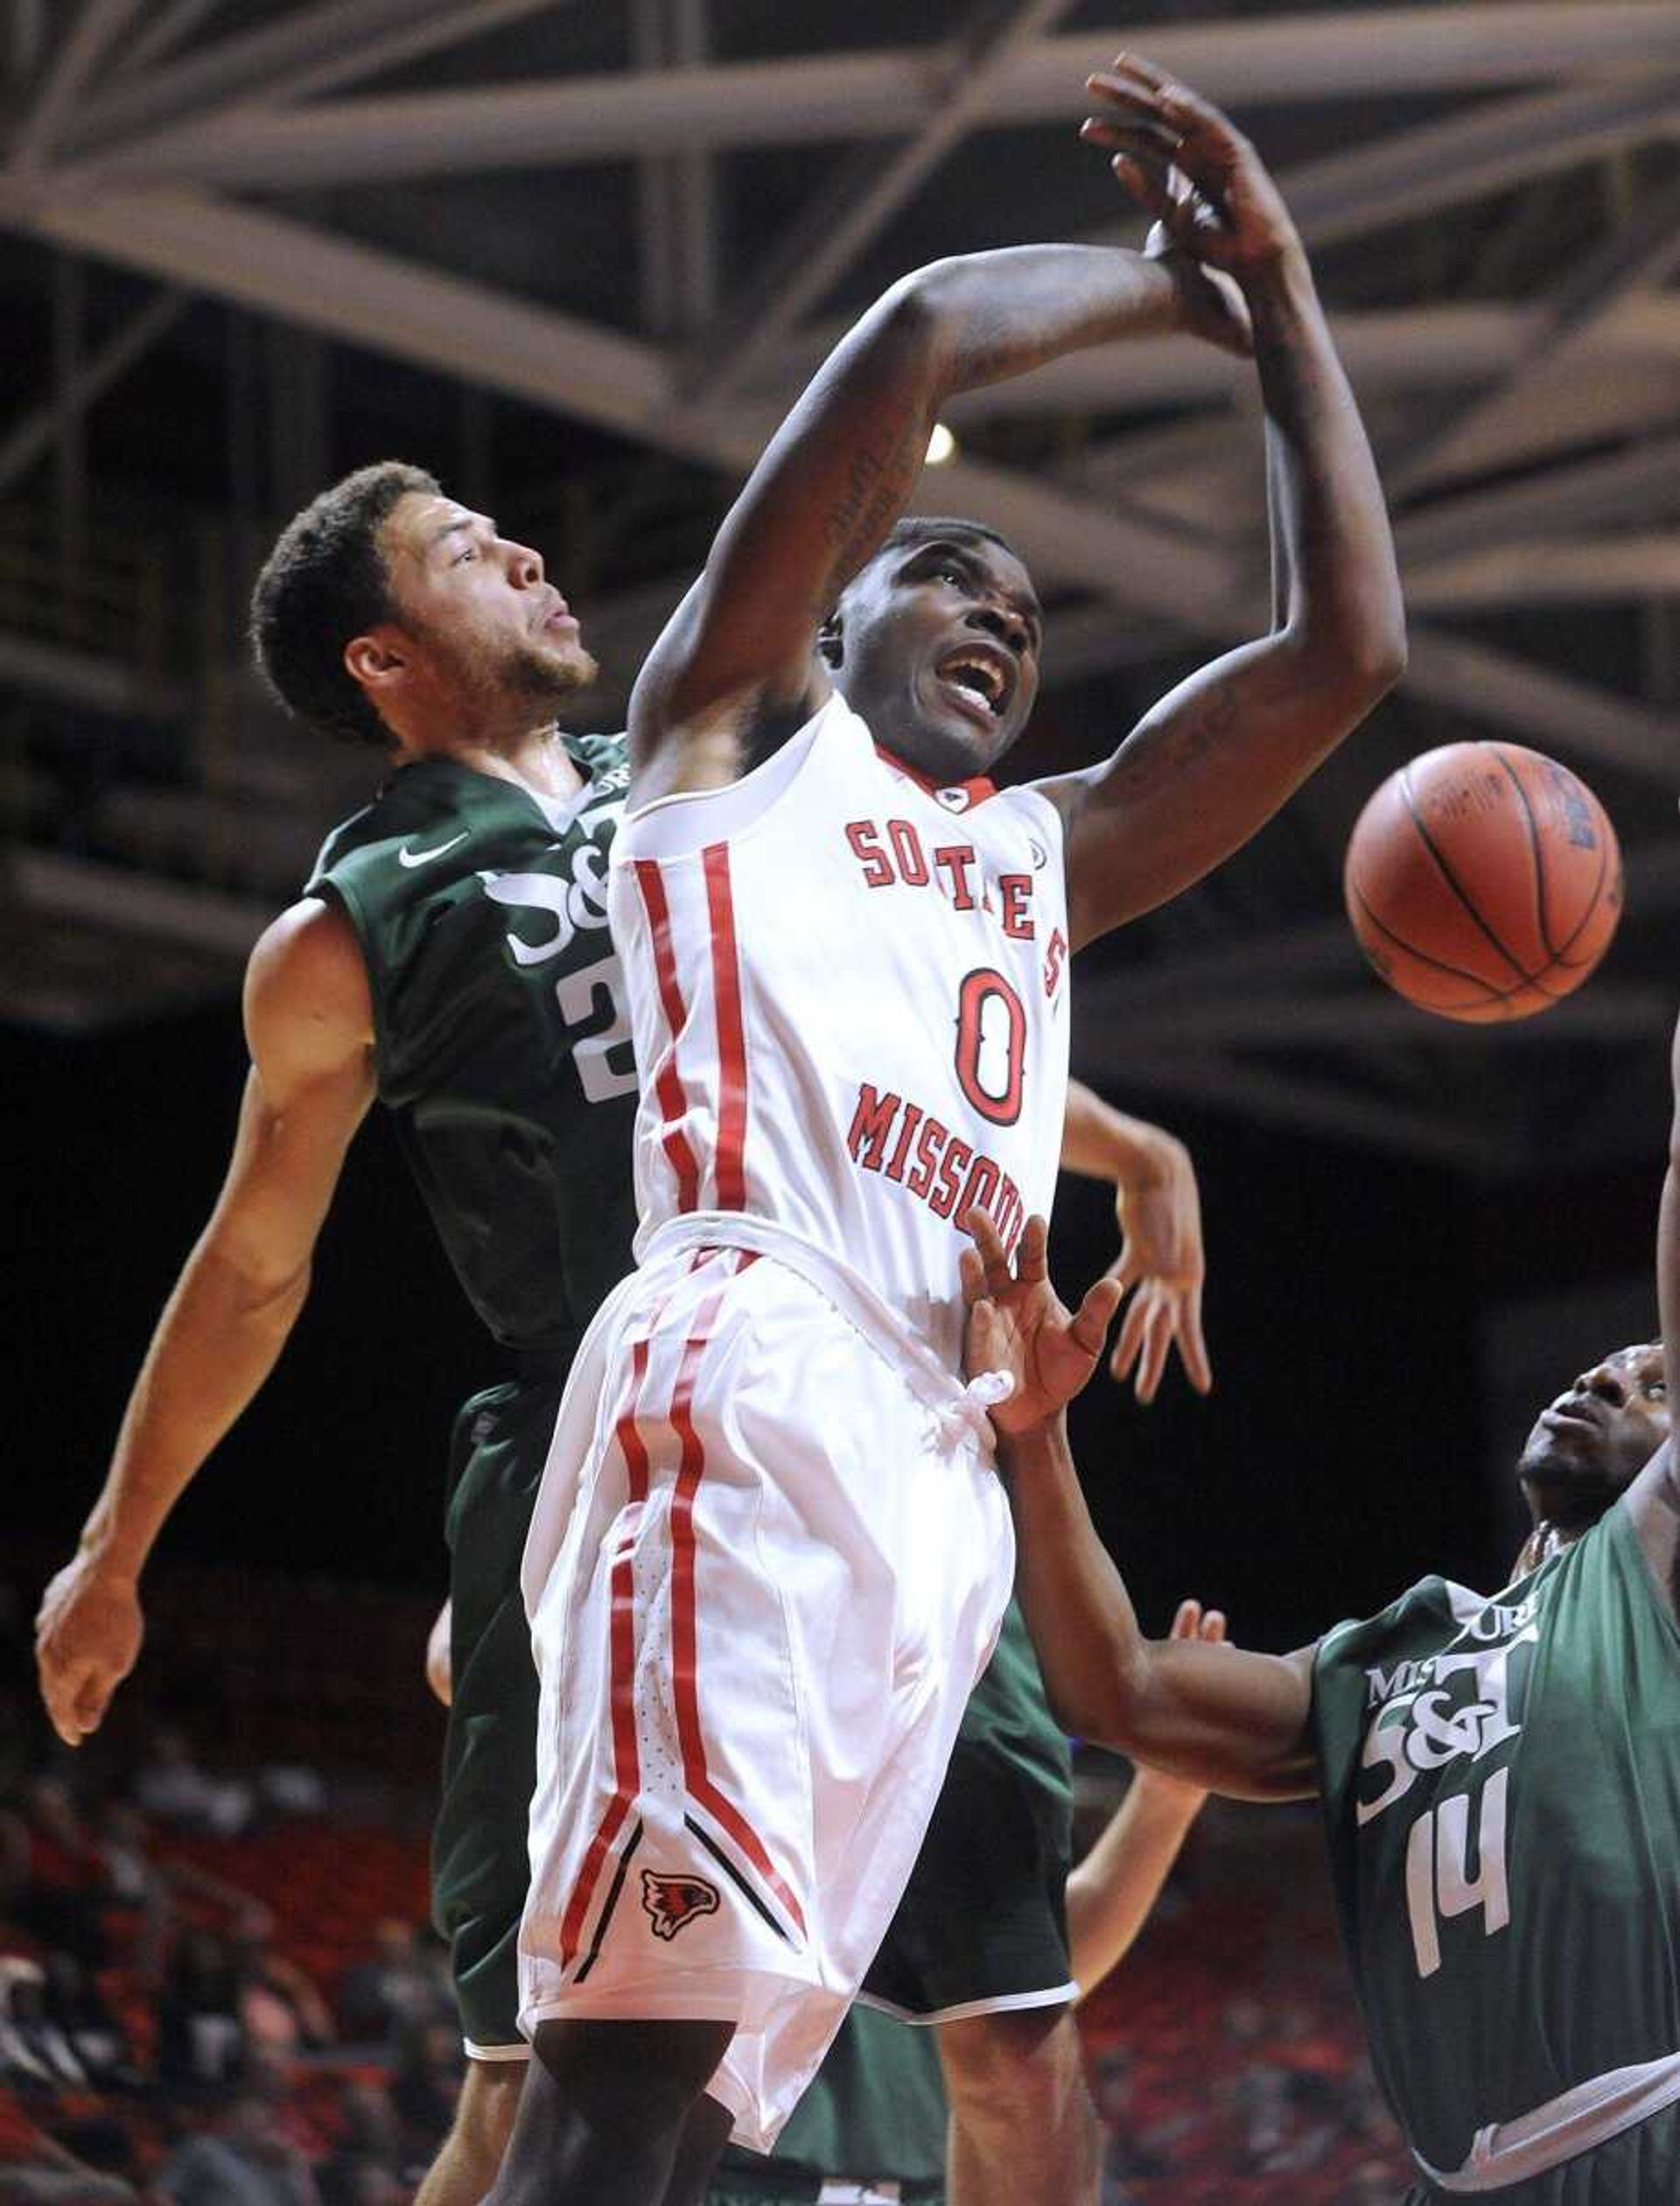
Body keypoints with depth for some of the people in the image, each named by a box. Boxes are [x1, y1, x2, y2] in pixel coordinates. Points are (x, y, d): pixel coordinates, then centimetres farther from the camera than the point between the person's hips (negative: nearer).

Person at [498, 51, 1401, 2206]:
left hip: (940, 1467, 7)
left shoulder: (1045, 852, 35)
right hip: (747, 1375, -7)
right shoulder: (738, 716, 19)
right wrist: (1159, 279, 24)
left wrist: (1280, 301, 31)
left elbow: (1344, 650, 31)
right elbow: (919, 332, 7)